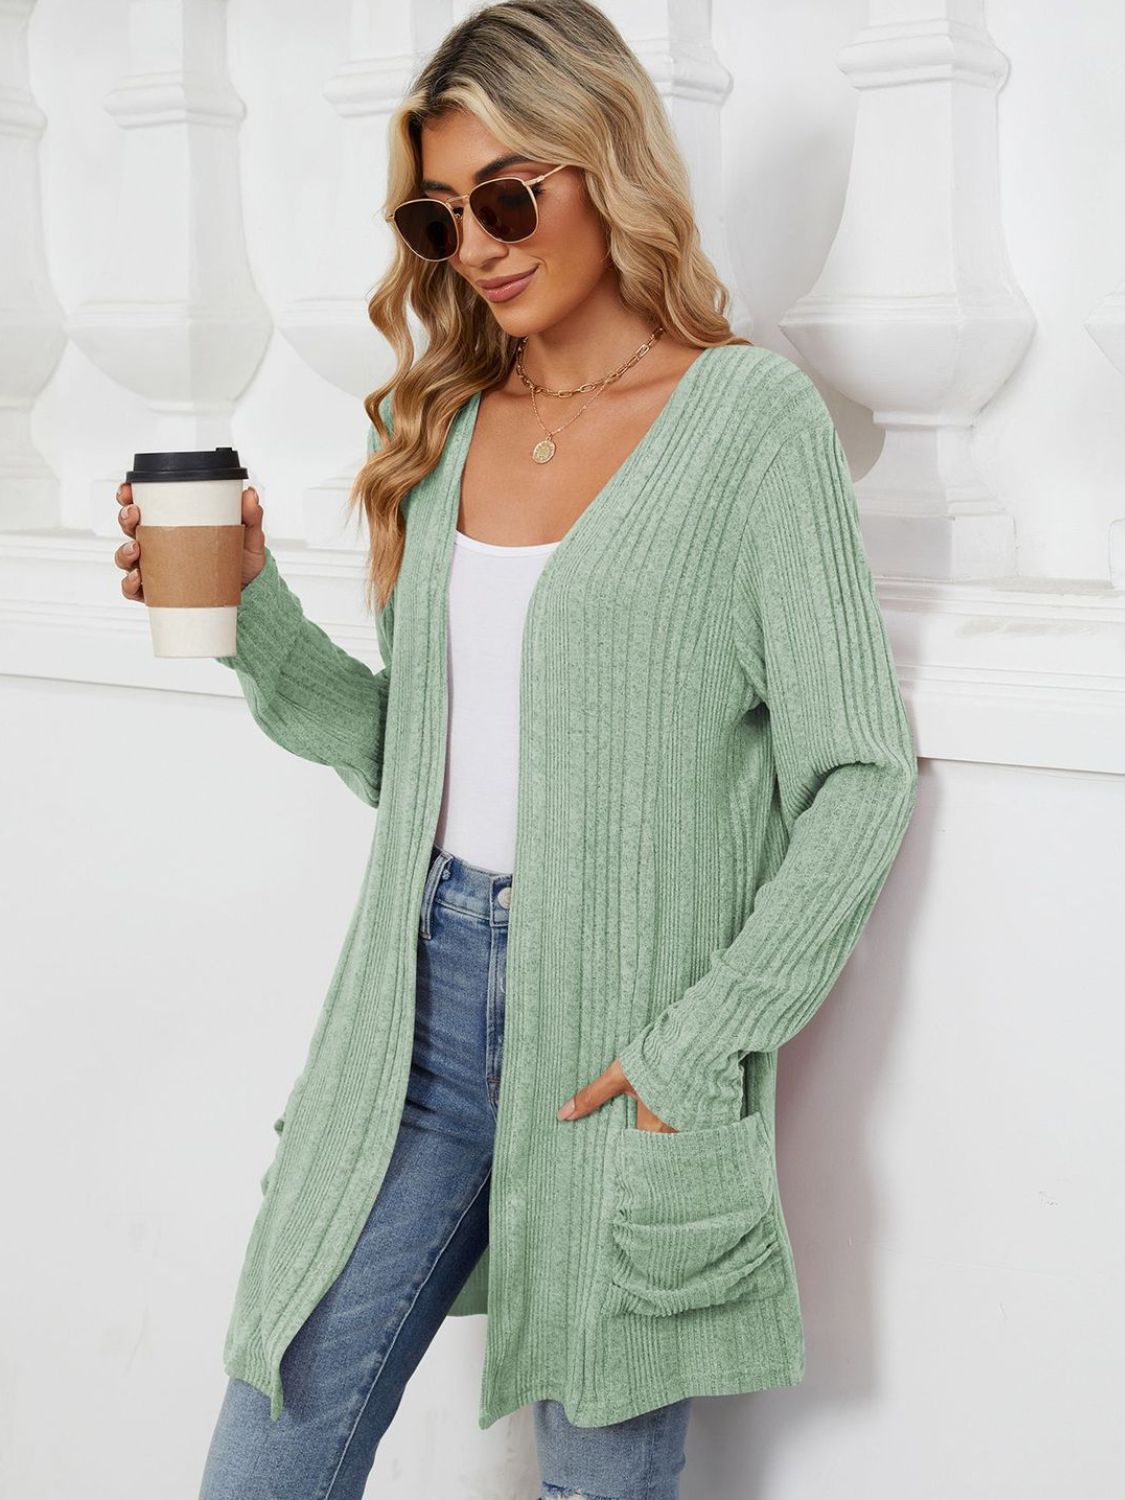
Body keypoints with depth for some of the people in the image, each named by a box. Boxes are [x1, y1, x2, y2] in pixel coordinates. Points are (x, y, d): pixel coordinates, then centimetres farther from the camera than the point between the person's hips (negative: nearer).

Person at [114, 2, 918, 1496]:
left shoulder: (750, 417, -7)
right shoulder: (447, 423, 10)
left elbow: (862, 774, -8)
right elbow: (402, 754, 12)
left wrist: (703, 1046, -13)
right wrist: (250, 616, -2)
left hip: (629, 1027, -4)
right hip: (425, 999, 5)